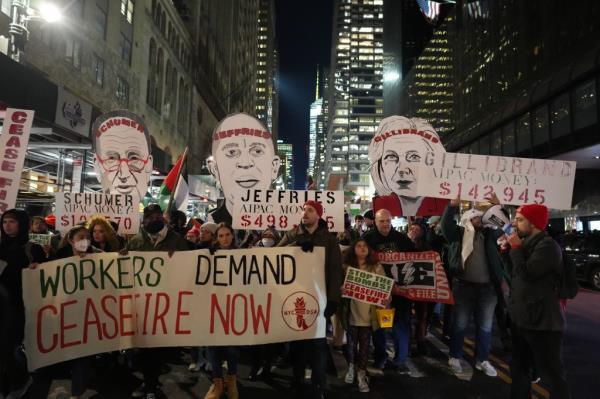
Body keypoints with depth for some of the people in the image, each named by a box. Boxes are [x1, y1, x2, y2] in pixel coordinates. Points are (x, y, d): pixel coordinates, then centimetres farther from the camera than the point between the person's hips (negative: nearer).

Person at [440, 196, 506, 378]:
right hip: (464, 286, -4)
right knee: (460, 324, 8)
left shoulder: (488, 234, 10)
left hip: (487, 287, 4)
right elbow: (446, 224, -14)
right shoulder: (458, 233, 0)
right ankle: (455, 357, 21)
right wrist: (453, 205, -25)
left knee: (485, 326, 12)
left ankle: (482, 360, 26)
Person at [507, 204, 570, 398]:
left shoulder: (547, 246, -16)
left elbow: (527, 273, -23)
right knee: (519, 369, 18)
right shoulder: (528, 243, 13)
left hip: (541, 321, -9)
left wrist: (516, 247, -12)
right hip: (522, 319, 9)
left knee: (551, 375, -2)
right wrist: (510, 250, 8)